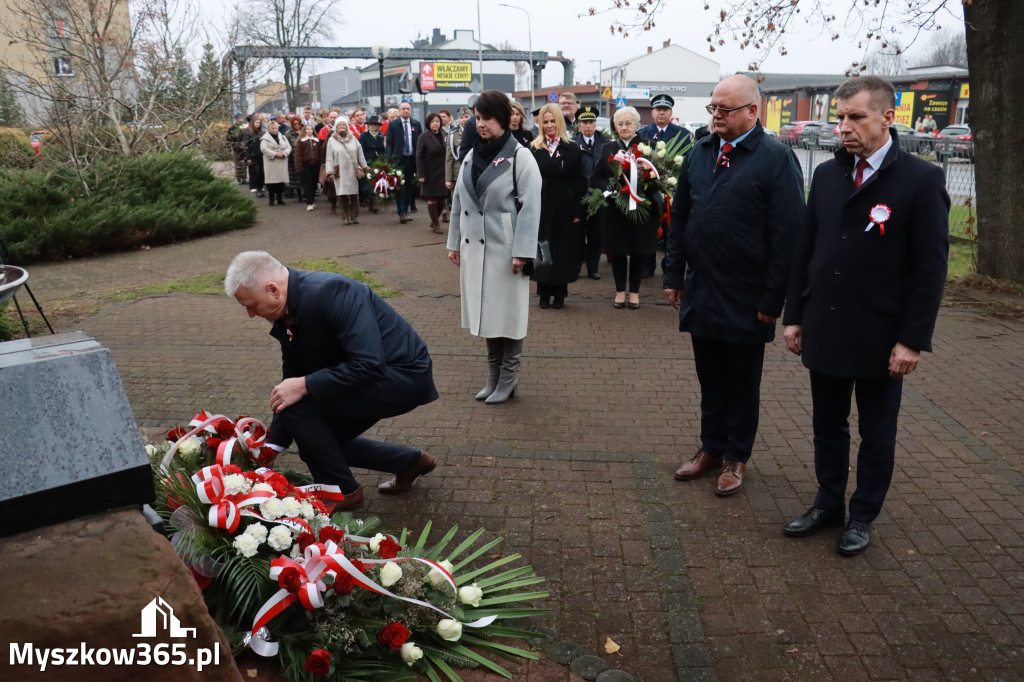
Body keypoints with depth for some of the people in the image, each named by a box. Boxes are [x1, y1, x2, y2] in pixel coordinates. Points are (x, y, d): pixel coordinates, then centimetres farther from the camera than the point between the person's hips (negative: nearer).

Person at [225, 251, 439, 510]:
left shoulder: (332, 292, -28)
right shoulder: (284, 315, 1)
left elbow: (369, 366, -32)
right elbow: (292, 378, 10)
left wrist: (305, 385, -29)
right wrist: (272, 444, 7)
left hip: (403, 375, -10)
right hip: (376, 374, 10)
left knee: (299, 406, -20)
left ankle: (343, 491, 0)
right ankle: (411, 461, 28)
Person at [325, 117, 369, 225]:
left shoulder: (353, 138, 12)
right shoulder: (332, 140, 7)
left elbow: (360, 155, 13)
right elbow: (329, 158, 5)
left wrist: (365, 167, 7)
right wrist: (330, 172, -3)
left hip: (353, 171, 1)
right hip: (339, 172, -1)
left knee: (354, 194, -2)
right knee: (342, 195, -5)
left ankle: (354, 216, 7)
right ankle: (345, 217, 2)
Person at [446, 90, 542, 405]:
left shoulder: (520, 157, -7)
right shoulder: (471, 155, 11)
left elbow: (530, 207, -12)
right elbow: (458, 202, 15)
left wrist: (522, 251, -18)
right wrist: (454, 242, 13)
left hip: (505, 250, -6)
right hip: (474, 248, 6)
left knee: (507, 313, 2)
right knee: (485, 313, 11)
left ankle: (508, 377, 14)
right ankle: (493, 376, 21)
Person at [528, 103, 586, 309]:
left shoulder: (572, 149, 2)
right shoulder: (533, 148, 4)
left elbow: (579, 182, 0)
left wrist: (578, 211, -7)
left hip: (565, 208, 0)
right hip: (541, 207, 0)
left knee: (563, 250, 6)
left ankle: (559, 293, 17)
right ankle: (544, 293, 16)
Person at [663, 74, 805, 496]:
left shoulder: (776, 158, -9)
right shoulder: (699, 154, 8)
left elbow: (787, 234, -12)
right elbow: (679, 218, 13)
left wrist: (772, 299, -14)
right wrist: (673, 275, 8)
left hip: (745, 299, -5)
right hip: (700, 292, 5)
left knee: (742, 383, 11)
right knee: (710, 378, 16)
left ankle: (736, 457, 25)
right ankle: (712, 447, 31)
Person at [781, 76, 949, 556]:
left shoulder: (922, 179, -9)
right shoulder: (827, 174, 6)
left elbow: (930, 268, -11)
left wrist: (913, 340, -14)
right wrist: (794, 315, 6)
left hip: (880, 337, -4)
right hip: (824, 330, 4)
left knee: (876, 434, 11)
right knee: (828, 426, 16)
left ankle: (863, 516, 27)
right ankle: (828, 504, 32)